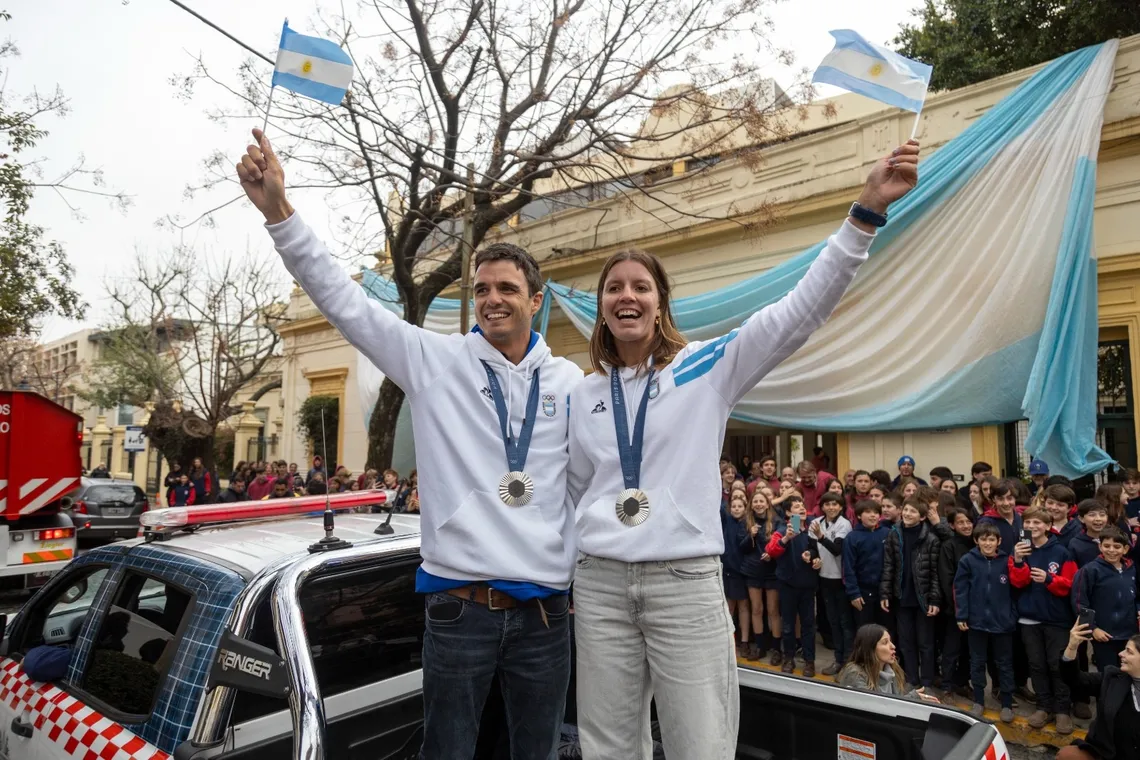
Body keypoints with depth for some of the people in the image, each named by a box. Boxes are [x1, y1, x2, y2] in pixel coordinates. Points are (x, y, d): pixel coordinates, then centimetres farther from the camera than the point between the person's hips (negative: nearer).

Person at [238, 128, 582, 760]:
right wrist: (277, 209, -13)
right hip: (459, 605, -1)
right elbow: (343, 300, -5)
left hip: (547, 611, 2)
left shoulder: (569, 382, 5)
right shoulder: (436, 362, 0)